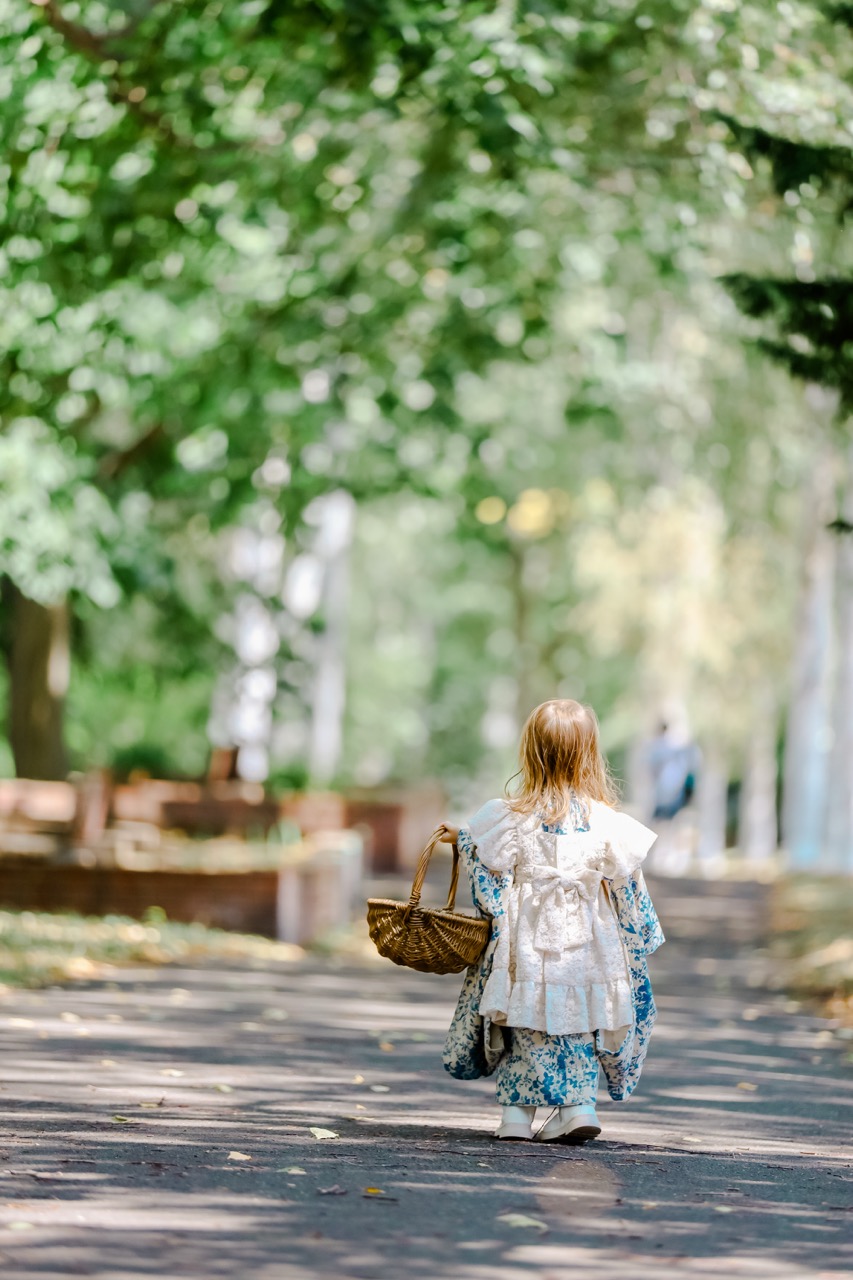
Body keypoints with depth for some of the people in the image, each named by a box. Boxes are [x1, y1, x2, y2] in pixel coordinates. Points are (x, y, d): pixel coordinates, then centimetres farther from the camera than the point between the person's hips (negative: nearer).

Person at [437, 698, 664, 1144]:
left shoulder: (512, 818, -9)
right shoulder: (607, 822, -5)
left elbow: (490, 874, -1)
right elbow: (626, 889, 3)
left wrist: (461, 839, 16)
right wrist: (641, 936, 18)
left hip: (526, 943, -1)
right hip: (584, 944, 1)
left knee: (526, 1022, 9)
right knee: (577, 1023, 12)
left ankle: (518, 1110, 7)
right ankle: (578, 1104, 3)